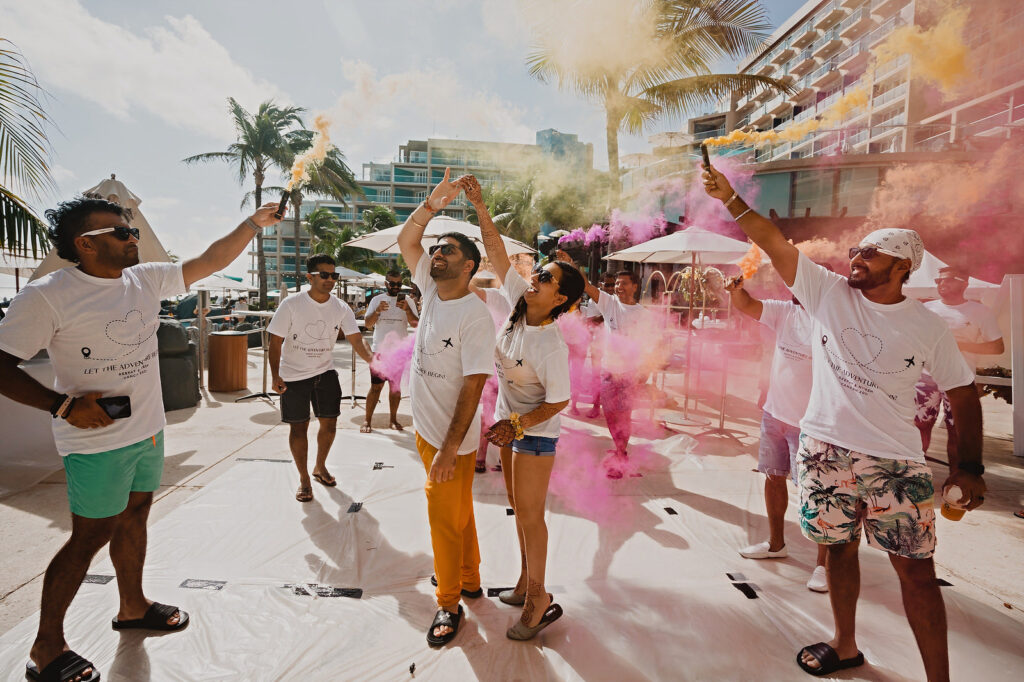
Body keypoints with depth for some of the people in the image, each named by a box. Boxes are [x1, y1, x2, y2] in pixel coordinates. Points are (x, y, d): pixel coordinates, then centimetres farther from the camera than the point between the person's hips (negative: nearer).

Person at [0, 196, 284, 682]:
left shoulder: (146, 279, 2)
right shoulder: (47, 295, -16)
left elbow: (212, 260, 6)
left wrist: (253, 223, 0)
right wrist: (64, 405, -25)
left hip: (148, 430, 7)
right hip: (97, 441, -7)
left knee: (135, 517, 20)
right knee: (91, 537, 3)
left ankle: (132, 606, 40)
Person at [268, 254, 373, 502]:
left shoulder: (341, 308, -5)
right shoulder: (291, 305, -14)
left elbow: (356, 340, -11)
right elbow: (276, 342, -11)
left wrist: (371, 359, -31)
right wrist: (275, 375, -21)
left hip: (325, 372, 3)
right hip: (293, 375, -3)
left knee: (330, 423, 7)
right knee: (298, 426, 3)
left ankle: (320, 467, 32)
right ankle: (304, 479, 21)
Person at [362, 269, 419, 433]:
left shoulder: (408, 301, 4)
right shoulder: (377, 300, 5)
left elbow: (416, 324, -5)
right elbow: (368, 324, 0)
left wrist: (407, 309, -22)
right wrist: (378, 311, -17)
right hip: (379, 350, -1)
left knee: (396, 387, 10)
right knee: (376, 387, 0)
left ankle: (393, 419, 21)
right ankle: (368, 420, 8)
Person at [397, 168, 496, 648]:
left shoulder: (475, 317, -23)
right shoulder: (431, 290, 0)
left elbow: (473, 387, -24)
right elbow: (405, 240, 2)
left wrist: (448, 448, -24)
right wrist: (432, 205, -14)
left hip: (451, 437, -8)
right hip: (425, 426, 8)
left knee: (446, 518, 6)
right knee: (456, 512, 23)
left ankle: (449, 604, 27)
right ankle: (470, 580, 43)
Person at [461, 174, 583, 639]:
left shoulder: (553, 346, -27)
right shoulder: (517, 300, -10)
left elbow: (559, 401, -20)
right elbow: (496, 252, -8)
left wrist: (516, 425, -24)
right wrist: (478, 205, -14)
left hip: (536, 432, -8)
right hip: (510, 423, 8)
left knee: (529, 515, 3)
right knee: (520, 508, 19)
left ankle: (539, 601, 22)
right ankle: (526, 581, 37)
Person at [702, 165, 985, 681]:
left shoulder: (929, 328, 0)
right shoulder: (828, 292, 0)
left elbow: (963, 393, 7)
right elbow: (772, 241, -5)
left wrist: (969, 466, 2)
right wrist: (729, 198, -11)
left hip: (897, 462, -1)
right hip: (825, 449, 2)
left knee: (916, 569, 3)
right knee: (839, 547, 16)